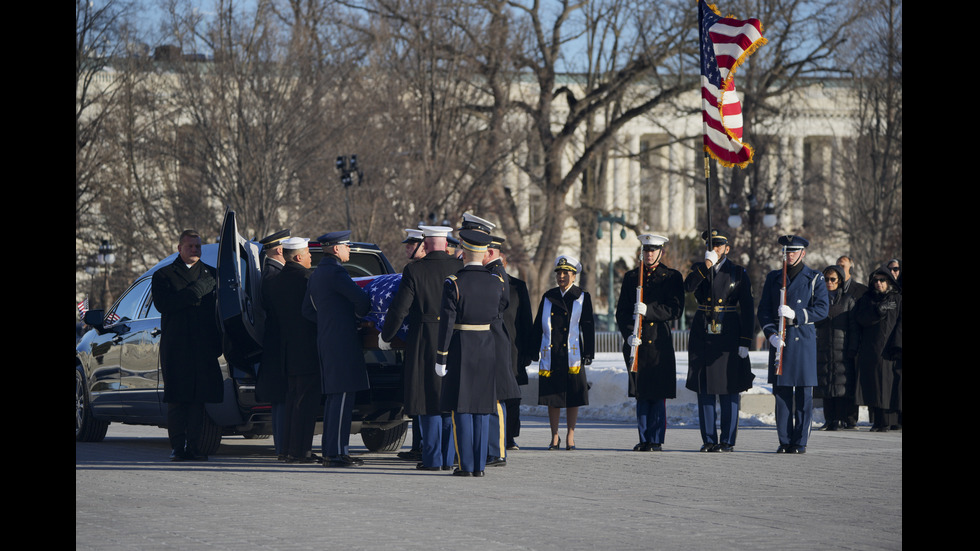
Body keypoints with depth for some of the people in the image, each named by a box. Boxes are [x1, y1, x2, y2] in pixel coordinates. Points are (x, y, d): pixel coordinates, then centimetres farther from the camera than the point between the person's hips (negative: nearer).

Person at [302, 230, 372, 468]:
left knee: (333, 397, 14)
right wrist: (359, 315, 3)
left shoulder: (316, 274, 16)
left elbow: (307, 310, 22)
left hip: (325, 340, 10)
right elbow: (362, 299, -18)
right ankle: (337, 453, -11)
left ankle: (329, 450, 17)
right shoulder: (335, 272, -14)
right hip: (342, 341, -10)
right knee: (342, 397, -9)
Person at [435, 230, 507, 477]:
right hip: (488, 348, 4)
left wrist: (441, 358, -8)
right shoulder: (497, 282, 1)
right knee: (482, 407, 8)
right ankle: (480, 465, 7)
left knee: (461, 407, 0)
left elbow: (446, 323, -13)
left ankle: (466, 465, -2)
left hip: (460, 348, -4)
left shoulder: (453, 283, -12)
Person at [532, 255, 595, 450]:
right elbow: (538, 326, 13)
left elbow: (588, 327, 3)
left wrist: (588, 353, -4)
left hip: (573, 356, -2)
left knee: (573, 397, 0)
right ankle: (554, 437, 11)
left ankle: (570, 436, 9)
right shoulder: (548, 297, 12)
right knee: (552, 397, 3)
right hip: (550, 356, 2)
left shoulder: (582, 298, 5)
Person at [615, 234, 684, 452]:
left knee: (658, 395, -4)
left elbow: (675, 310, -6)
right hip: (637, 344, 3)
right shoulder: (631, 277, 13)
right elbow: (622, 311, 9)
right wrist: (628, 334, -7)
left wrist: (648, 310, -18)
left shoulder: (672, 277, 3)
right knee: (641, 395, 5)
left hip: (660, 343, -3)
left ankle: (656, 440, 2)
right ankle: (644, 440, 11)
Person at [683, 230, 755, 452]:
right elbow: (688, 287, -12)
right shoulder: (699, 269, 10)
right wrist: (706, 265, -19)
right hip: (703, 337, 3)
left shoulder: (738, 273, 2)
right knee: (705, 389, 4)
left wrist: (745, 342, -7)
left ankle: (727, 441, 4)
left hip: (729, 338, -2)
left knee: (729, 390, -1)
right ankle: (709, 440, 11)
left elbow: (747, 309, -1)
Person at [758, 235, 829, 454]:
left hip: (804, 339, -2)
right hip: (779, 339, 3)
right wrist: (772, 334, -8)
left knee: (803, 395, -3)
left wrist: (795, 314, -18)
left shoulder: (814, 278, 4)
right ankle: (785, 441, 7)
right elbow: (764, 310, 8)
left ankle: (800, 442, 2)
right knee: (781, 393, 1)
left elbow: (822, 308, -5)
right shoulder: (773, 278, 12)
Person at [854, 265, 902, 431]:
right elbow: (860, 318, -2)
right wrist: (878, 311, -17)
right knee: (873, 385, -3)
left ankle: (888, 421, -4)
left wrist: (896, 346, -11)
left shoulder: (897, 299, 8)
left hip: (889, 349, -2)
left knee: (889, 386, -6)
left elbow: (900, 324, 0)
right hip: (870, 349, 2)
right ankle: (878, 420, -1)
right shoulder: (867, 299, 15)